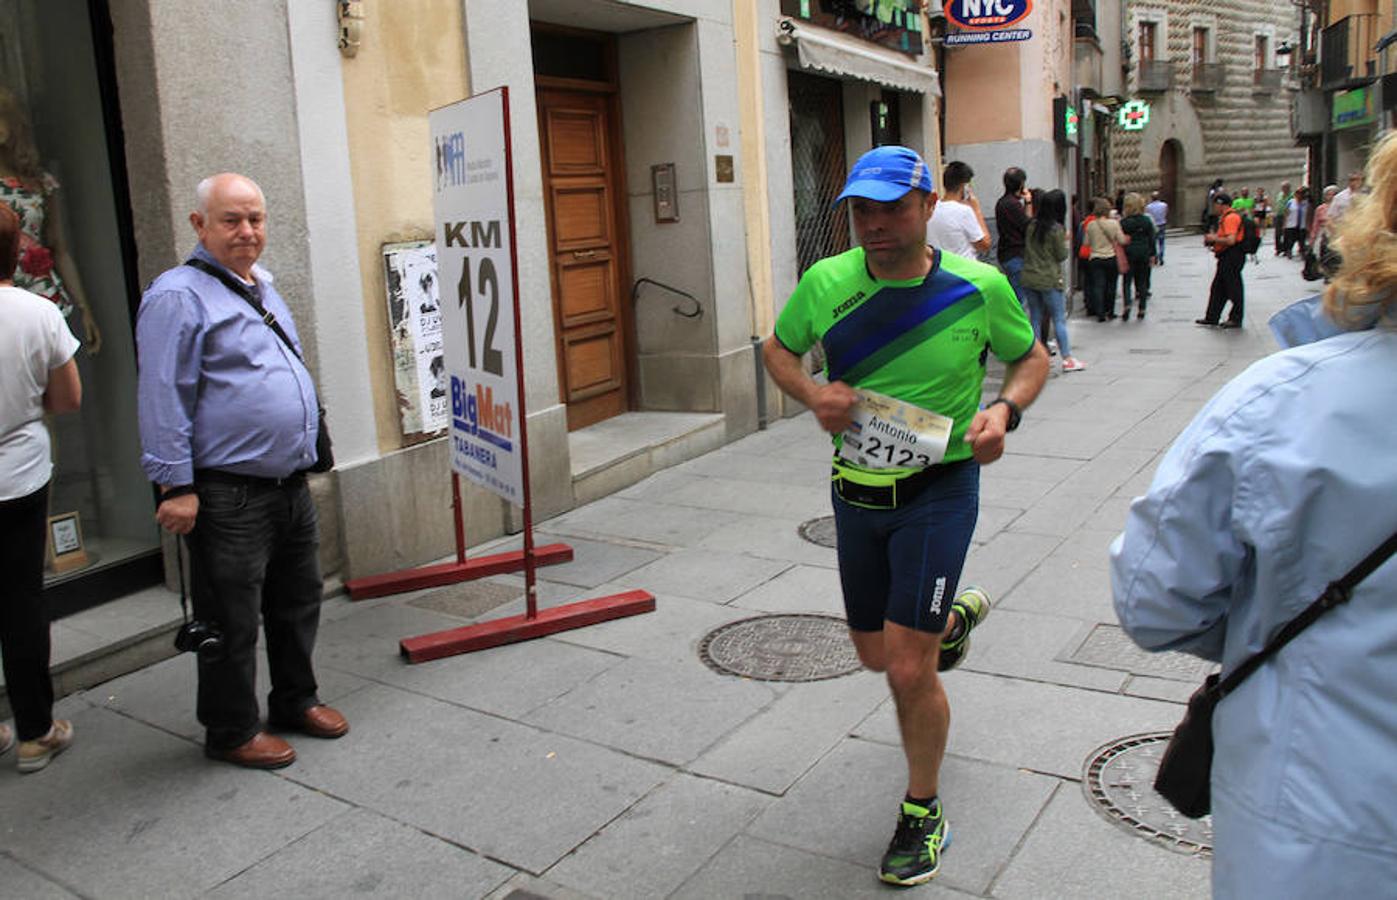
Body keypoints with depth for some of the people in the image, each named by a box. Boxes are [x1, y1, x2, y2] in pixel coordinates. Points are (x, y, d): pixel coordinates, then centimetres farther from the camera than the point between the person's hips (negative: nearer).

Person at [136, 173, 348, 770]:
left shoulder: (262, 287, 16)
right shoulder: (178, 296, -12)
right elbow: (163, 398, -16)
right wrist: (176, 486, -18)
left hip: (291, 487, 9)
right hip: (229, 499, -8)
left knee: (298, 604, 19)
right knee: (232, 622, 4)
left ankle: (295, 700, 36)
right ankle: (230, 731, 21)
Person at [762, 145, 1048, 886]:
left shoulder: (978, 287, -12)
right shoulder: (825, 282, -8)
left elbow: (1031, 357, 4)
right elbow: (777, 349, 9)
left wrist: (1004, 408, -17)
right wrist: (813, 394, -13)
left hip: (938, 492, -4)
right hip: (855, 491, 4)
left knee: (909, 670, -7)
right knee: (875, 653, 18)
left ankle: (923, 813, 20)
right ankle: (955, 614, 54)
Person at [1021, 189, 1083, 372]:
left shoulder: (1031, 225, 3)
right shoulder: (1056, 229, -12)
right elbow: (1062, 255, -6)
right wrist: (1064, 240, 10)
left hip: (1029, 278, 5)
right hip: (1049, 280, -5)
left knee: (1035, 319, 11)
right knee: (1059, 319, 1)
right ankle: (1067, 358, 2)